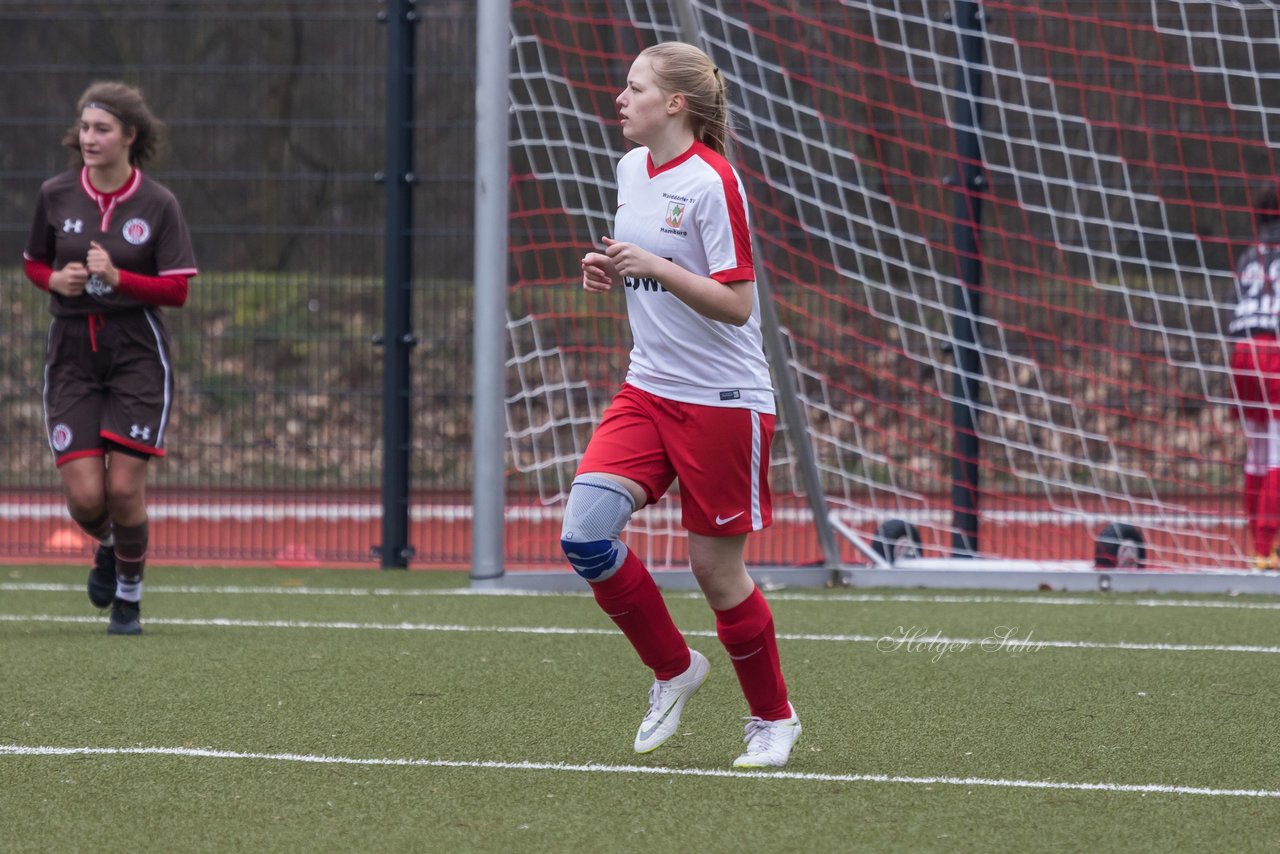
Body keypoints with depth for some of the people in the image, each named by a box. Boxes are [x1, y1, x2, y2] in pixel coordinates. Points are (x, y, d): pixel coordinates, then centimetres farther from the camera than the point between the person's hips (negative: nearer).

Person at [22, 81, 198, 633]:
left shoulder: (158, 205, -4)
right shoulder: (55, 196, 2)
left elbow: (177, 290, -7)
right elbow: (33, 263, 16)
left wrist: (117, 278, -20)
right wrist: (56, 280, -6)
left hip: (136, 355, -2)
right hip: (72, 354, 2)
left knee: (124, 489, -8)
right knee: (85, 496, -7)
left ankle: (129, 594, 16)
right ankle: (108, 547, 29)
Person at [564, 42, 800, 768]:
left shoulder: (712, 183, -15)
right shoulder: (631, 170, 8)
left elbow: (738, 303, -18)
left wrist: (657, 269, -26)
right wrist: (609, 273, 2)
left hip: (724, 400, -7)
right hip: (649, 391, 7)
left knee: (716, 566, 0)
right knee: (585, 532, -12)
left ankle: (774, 716, 22)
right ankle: (673, 670, 9)